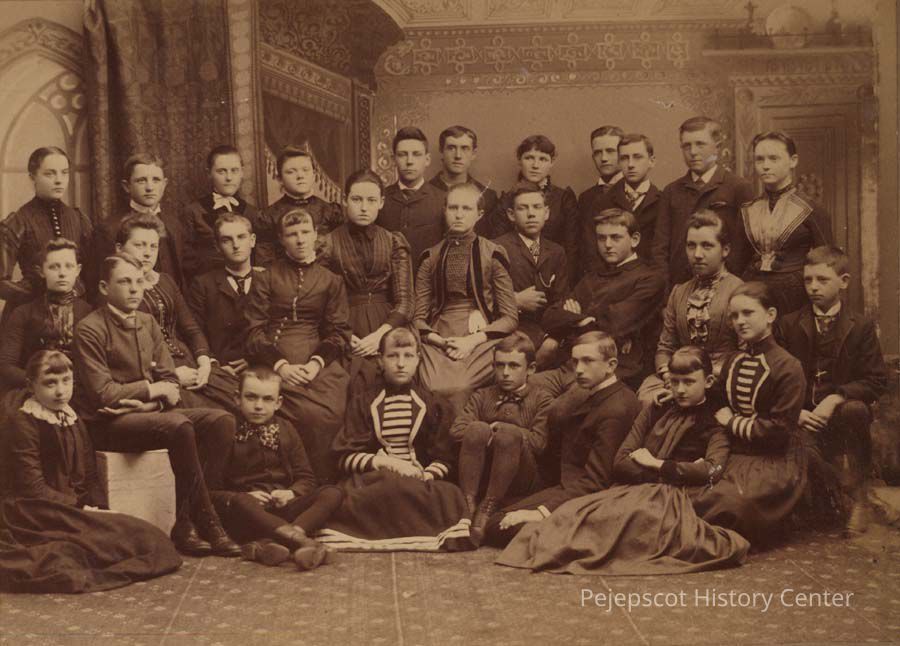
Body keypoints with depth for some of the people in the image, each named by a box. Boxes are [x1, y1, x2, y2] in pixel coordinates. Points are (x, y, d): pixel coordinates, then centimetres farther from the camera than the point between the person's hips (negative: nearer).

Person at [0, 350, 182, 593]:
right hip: (33, 513, -8)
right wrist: (81, 509, -17)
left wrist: (99, 508, -4)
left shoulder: (73, 421, 17)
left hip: (75, 508, 9)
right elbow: (33, 488, -15)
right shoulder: (24, 423, -8)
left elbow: (90, 476, 16)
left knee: (142, 534, -16)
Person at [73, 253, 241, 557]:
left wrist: (145, 403, -10)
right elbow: (102, 393, -14)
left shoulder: (147, 322, 14)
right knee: (178, 425, -33)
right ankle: (208, 523, -22)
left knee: (221, 420, -16)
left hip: (148, 413, 7)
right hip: (108, 424, -7)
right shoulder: (90, 329, -7)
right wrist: (151, 389, -3)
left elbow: (170, 383, 11)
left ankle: (186, 523, -17)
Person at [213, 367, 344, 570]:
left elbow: (306, 478, 14)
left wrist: (291, 493, -8)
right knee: (237, 501, -37)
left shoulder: (285, 430, 17)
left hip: (281, 508, 4)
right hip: (247, 514, -4)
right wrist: (244, 497, -18)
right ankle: (299, 540, -49)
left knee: (332, 493, -20)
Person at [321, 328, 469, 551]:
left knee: (450, 496, -35)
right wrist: (388, 462, -10)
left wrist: (425, 478, -14)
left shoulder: (433, 404, 16)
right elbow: (345, 457, 5)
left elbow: (446, 459, 8)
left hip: (420, 480, 1)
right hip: (372, 478, -1)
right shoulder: (363, 401, 15)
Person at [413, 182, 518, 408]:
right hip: (438, 338, 2)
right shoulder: (431, 257, 15)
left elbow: (510, 318, 5)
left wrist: (473, 340, -10)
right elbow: (418, 316, 13)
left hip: (480, 340, -1)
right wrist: (439, 340, -7)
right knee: (435, 387, -29)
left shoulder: (493, 254, 8)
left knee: (459, 388, -30)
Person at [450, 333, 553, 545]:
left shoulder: (542, 400, 9)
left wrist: (501, 430, -8)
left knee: (508, 434, -31)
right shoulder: (481, 396, 19)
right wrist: (485, 432, -12)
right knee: (478, 429, -26)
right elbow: (456, 430, 1)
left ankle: (487, 511, -28)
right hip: (479, 480, 2)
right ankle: (468, 506, -28)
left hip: (521, 484, -2)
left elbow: (539, 443, -9)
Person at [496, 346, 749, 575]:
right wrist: (674, 471, -5)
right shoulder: (656, 410, 22)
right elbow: (620, 462, 10)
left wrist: (655, 464, -3)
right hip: (633, 490, 6)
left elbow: (711, 471, -11)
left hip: (672, 497, -6)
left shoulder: (714, 424, 11)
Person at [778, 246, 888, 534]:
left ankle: (857, 496, -16)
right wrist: (796, 412, -15)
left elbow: (876, 380, -7)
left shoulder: (861, 327, 0)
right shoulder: (788, 325, 4)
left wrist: (835, 398, -22)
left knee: (855, 410, -35)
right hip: (802, 418, 0)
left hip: (840, 414, 0)